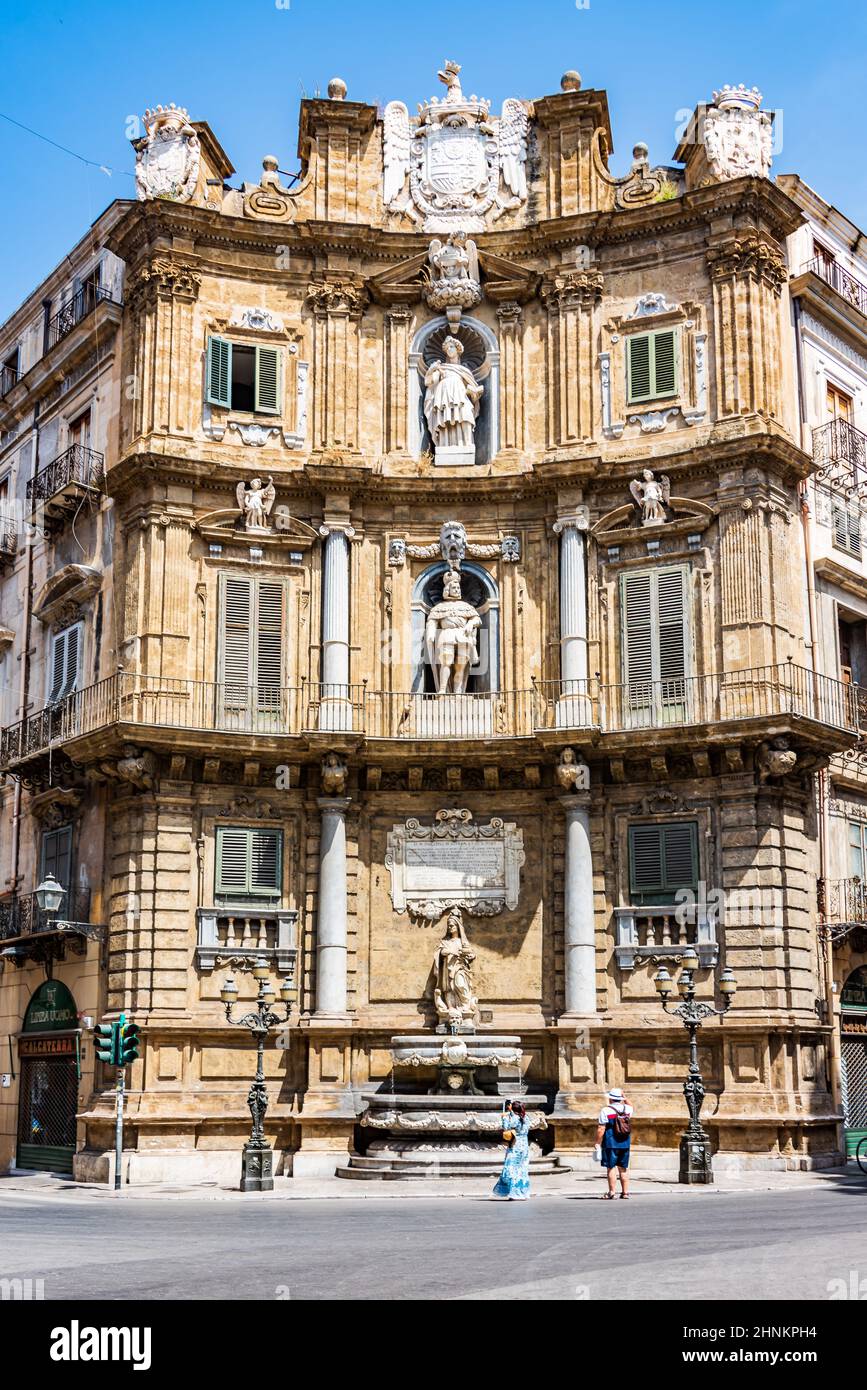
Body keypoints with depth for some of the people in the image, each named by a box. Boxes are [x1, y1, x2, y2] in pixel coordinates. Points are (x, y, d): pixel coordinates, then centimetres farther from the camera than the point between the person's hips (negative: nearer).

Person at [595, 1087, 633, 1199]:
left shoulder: (605, 1110, -9)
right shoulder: (627, 1109, 4)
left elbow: (601, 1129, -12)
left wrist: (598, 1143, -7)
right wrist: (624, 1096, 25)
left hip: (610, 1144, -5)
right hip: (625, 1144, 5)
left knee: (610, 1168, 0)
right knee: (623, 1168, 13)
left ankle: (612, 1192, -2)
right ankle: (625, 1192, 15)